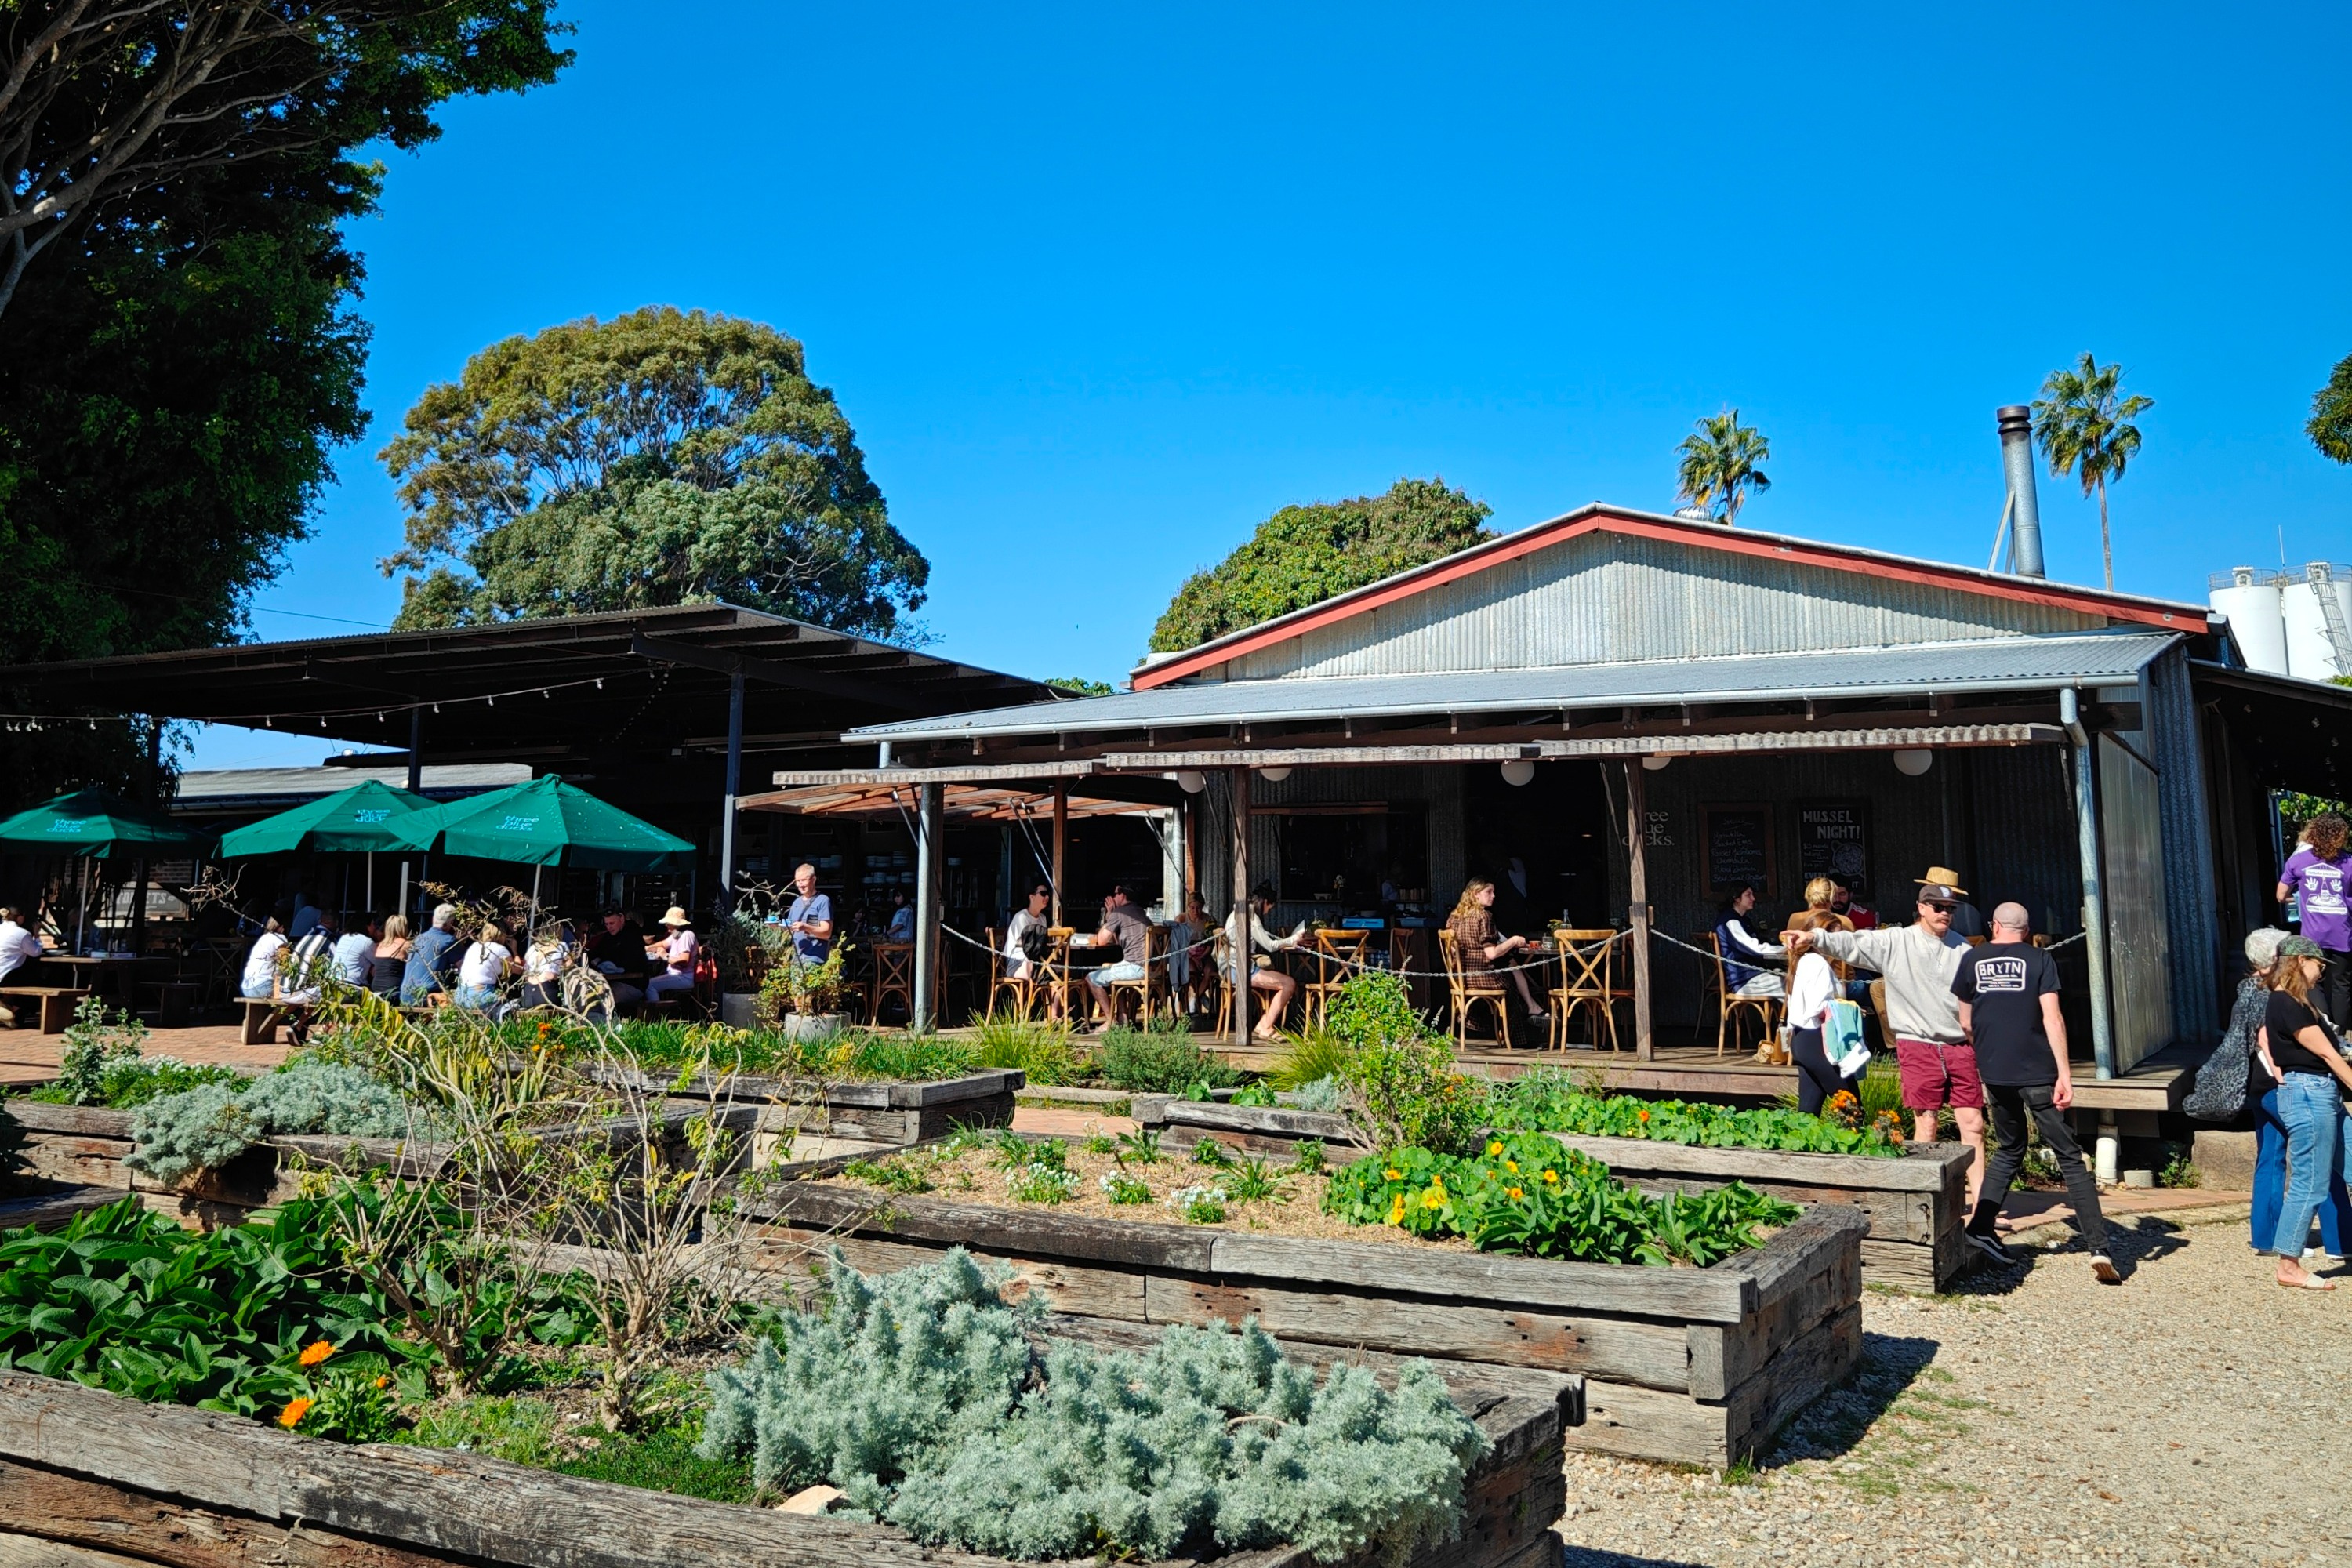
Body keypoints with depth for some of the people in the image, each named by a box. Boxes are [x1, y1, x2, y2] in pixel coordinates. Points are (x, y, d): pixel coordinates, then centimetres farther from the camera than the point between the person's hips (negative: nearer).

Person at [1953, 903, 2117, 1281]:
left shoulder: (1972, 960, 7)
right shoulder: (2039, 959, 0)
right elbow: (2052, 1018, -11)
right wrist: (2065, 1074, -12)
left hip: (1995, 1073, 3)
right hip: (2038, 1072, -3)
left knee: (2008, 1150, 21)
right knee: (2069, 1158, 2)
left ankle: (1980, 1227, 12)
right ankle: (2099, 1248, -5)